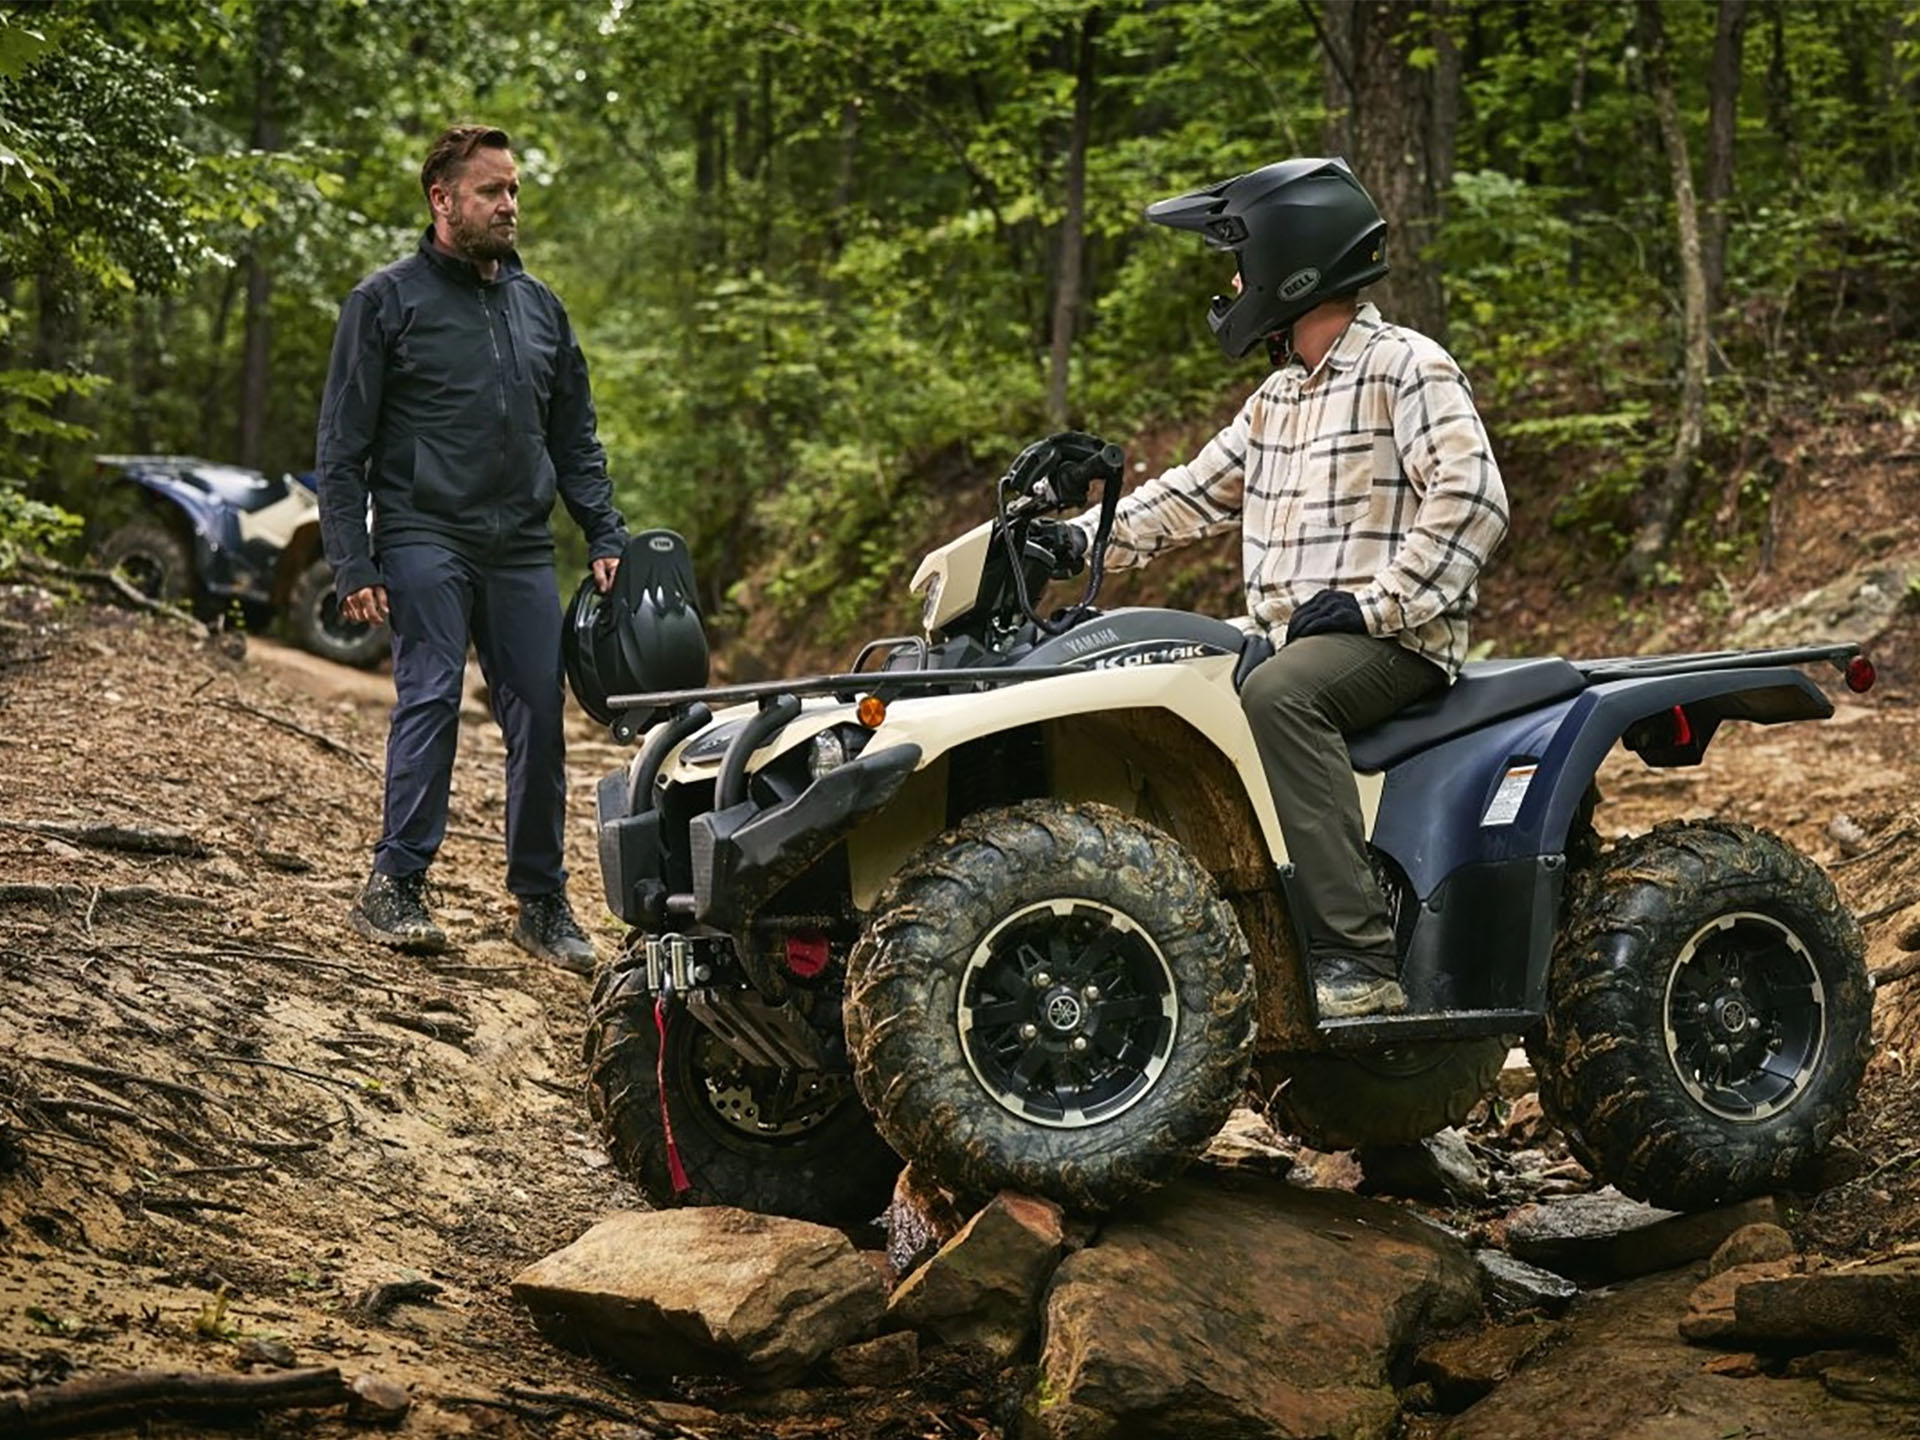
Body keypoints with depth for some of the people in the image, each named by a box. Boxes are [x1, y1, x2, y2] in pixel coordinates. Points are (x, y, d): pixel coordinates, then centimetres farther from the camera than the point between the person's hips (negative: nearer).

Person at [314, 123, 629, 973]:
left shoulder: (539, 307, 18)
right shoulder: (388, 300, 2)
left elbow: (575, 440, 22)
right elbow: (343, 446, 0)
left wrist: (605, 537, 10)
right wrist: (352, 566, -8)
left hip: (521, 549, 5)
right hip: (425, 539, -4)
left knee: (539, 714, 2)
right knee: (430, 697, -15)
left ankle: (541, 901, 11)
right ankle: (395, 887, -9)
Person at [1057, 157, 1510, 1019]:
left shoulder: (1403, 368, -6)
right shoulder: (1278, 397, 22)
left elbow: (1472, 498, -17)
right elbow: (1197, 493, 24)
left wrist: (1377, 601, -22)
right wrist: (1082, 538, 11)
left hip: (1395, 641, -9)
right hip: (1285, 638, 9)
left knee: (1276, 697, -37)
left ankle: (1358, 958, -40)